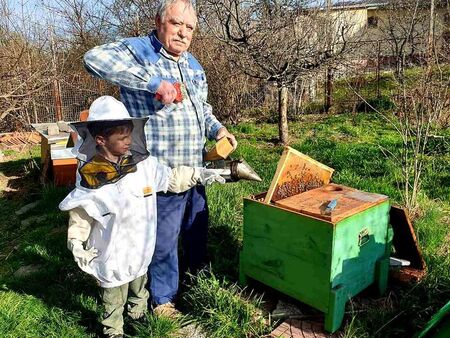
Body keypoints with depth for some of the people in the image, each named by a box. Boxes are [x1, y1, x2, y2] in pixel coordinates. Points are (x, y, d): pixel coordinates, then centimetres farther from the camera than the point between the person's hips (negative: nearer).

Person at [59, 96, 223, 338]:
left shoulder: (144, 164, -10)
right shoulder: (90, 178, -18)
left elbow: (172, 178, 1)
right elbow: (80, 217, -9)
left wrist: (199, 175, -4)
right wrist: (76, 244, -10)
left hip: (141, 250, 4)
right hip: (112, 254, -4)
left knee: (139, 289, 27)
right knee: (114, 298, 16)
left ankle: (139, 317, 52)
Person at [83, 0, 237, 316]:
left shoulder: (193, 64, 12)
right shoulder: (138, 50, -12)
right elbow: (96, 58, -32)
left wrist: (217, 129, 3)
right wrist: (155, 82, -35)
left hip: (195, 169, 7)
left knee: (198, 224, 24)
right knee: (165, 239, 7)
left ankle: (197, 267, 50)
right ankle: (163, 299, 30)